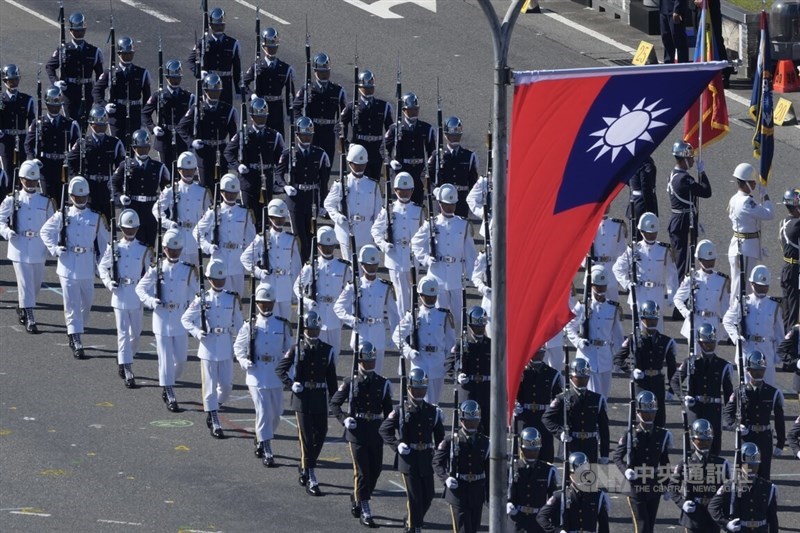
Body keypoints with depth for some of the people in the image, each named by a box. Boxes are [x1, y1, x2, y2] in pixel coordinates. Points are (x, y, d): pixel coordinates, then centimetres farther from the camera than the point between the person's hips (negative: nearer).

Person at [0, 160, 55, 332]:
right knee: (25, 284, -7)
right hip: (20, 249, -3)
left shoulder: (46, 202, 5)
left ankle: (22, 309, 37)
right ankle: (30, 320, -5)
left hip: (38, 251, 3)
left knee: (36, 283, 12)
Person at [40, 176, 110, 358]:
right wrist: (54, 249, -4)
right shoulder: (62, 216, -1)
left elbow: (104, 241, 11)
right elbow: (45, 232, 9)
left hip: (88, 268, 2)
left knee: (87, 304, 11)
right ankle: (76, 343, -3)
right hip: (68, 267, -2)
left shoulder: (96, 218, 3)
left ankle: (74, 333, 33)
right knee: (72, 306, -4)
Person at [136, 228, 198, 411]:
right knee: (166, 359, -1)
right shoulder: (156, 269, -4)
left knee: (181, 358, 5)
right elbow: (140, 288, 3)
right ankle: (170, 396, 6)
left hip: (181, 319, 2)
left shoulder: (188, 270, -1)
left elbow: (194, 293, 10)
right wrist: (151, 301, -13)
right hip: (162, 319, -2)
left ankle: (167, 387, 31)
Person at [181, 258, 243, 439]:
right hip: (208, 347, -2)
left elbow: (238, 324, 10)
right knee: (210, 386, -1)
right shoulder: (202, 299, -2)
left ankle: (212, 410, 30)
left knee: (226, 386, 2)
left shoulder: (232, 299, 2)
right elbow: (185, 319, 4)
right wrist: (197, 333, -12)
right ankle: (215, 424, 5)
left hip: (226, 348, 2)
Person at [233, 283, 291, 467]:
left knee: (276, 413, 11)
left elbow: (288, 349, 11)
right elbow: (238, 346, 6)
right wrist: (244, 361, -12)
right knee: (263, 412, -8)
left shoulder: (282, 325, 4)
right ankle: (266, 452, -5)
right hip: (256, 375, -3)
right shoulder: (250, 325, -2)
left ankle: (261, 441, 35)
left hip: (276, 376, 3)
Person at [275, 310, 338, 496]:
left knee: (320, 435, 9)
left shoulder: (327, 350, 4)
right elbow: (280, 369, 3)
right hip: (302, 398, -3)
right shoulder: (297, 350, -2)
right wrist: (291, 384, -13)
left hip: (321, 399, 3)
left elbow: (331, 378, 8)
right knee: (307, 438, -5)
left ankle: (305, 468, 34)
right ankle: (311, 481, -6)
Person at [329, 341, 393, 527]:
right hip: (357, 432, -4)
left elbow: (388, 410, 11)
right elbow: (334, 404, 3)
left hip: (376, 433, 4)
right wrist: (344, 419, -13)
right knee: (362, 471, -6)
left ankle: (357, 501, 31)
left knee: (375, 470, 9)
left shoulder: (382, 383, 5)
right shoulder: (350, 382, -2)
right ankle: (364, 511, -2)